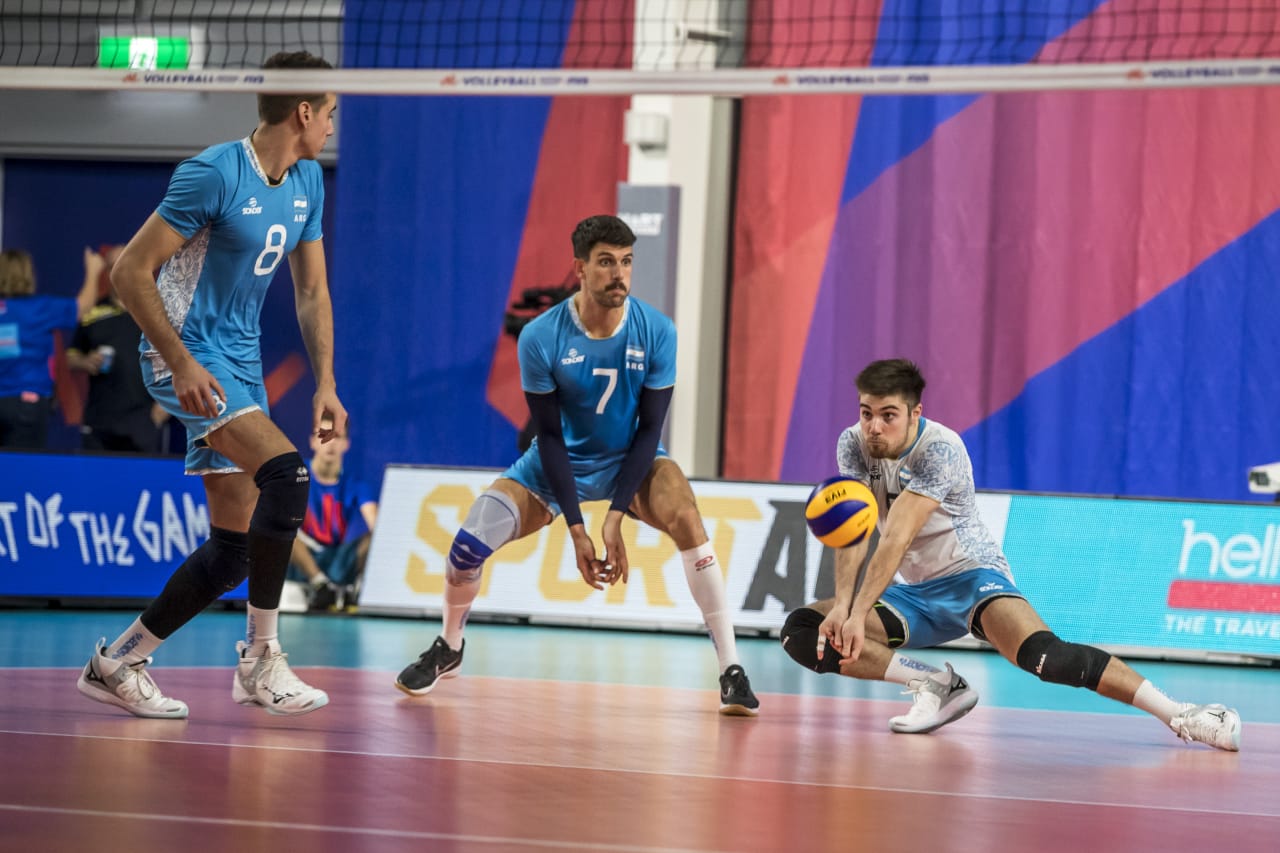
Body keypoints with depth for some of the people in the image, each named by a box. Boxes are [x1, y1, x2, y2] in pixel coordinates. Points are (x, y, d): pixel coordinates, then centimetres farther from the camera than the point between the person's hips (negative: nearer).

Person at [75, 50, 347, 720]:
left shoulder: (307, 182, 8)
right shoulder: (214, 174, -17)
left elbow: (311, 292, 16)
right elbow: (129, 272, -17)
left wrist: (325, 384, 6)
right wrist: (182, 361, -24)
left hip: (241, 364, 9)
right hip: (187, 356, -9)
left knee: (232, 551, 3)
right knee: (285, 472, -28)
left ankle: (117, 663, 16)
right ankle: (260, 659, -20)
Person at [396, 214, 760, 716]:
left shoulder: (657, 332, -19)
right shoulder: (540, 338, -21)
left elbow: (650, 426, -15)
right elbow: (550, 435, -16)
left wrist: (616, 515, -23)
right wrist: (576, 528, -21)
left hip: (632, 463, 0)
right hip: (559, 465, 1)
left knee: (685, 519, -31)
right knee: (469, 545, -15)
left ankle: (730, 670, -26)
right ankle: (448, 650, 18)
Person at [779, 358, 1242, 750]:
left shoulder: (941, 450, -23)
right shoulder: (853, 446, -6)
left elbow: (895, 540, -32)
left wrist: (859, 613, -39)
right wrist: (841, 603, -31)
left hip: (971, 577, -6)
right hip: (914, 592, 6)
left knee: (1042, 653, -33)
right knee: (800, 632, -13)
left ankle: (1180, 716, -30)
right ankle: (934, 684, -12)